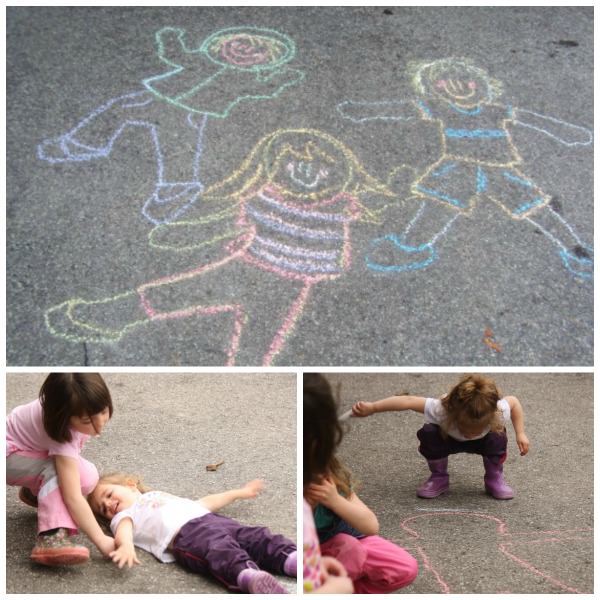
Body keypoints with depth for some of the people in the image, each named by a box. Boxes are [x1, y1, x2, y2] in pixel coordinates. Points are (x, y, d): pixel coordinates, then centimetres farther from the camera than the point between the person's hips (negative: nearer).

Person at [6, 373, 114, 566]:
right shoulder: (63, 433, -40)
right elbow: (73, 497, -42)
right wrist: (101, 541, -44)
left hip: (35, 452, 7)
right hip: (11, 453, -7)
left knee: (88, 478, -17)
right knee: (57, 469, -35)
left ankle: (36, 491, 7)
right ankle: (52, 538, -39)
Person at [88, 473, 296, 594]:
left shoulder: (159, 494, 40)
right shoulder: (124, 517, 23)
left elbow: (203, 503, 44)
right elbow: (123, 533, -1)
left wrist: (238, 493, 47)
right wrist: (126, 546, -26)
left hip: (212, 519, 6)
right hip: (184, 534, -5)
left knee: (257, 538, -18)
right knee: (221, 551, -35)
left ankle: (291, 558, -37)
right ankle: (250, 576, -59)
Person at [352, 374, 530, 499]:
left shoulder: (499, 412, -38)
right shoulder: (441, 409, -44)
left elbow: (514, 401, -16)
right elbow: (408, 401, -41)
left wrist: (521, 434, -19)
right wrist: (371, 408, -46)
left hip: (483, 442, 1)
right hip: (448, 438, -1)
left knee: (497, 438, -34)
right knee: (428, 434, -35)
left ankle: (495, 478, -4)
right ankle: (439, 478, -8)